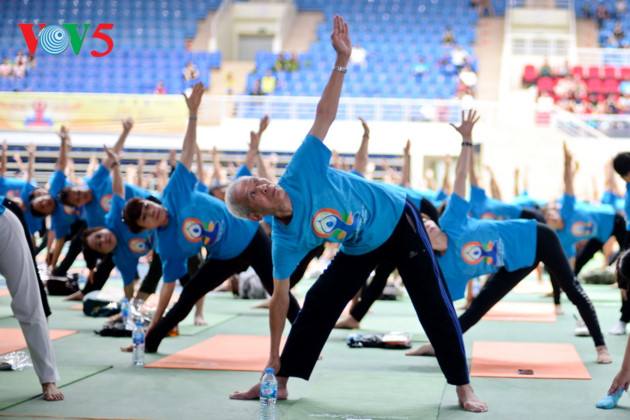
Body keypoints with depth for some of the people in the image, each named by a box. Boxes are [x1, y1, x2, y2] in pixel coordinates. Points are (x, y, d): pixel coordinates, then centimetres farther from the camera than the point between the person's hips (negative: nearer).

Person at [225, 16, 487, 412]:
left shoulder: (301, 171, -26)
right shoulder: (285, 241, -18)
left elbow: (325, 114, -26)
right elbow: (279, 298, -11)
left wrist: (342, 60, -35)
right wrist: (274, 358, -10)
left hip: (396, 219, -2)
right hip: (359, 250, 3)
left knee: (434, 305, -7)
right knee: (317, 306, 0)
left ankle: (463, 387, 2)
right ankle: (280, 383, 14)